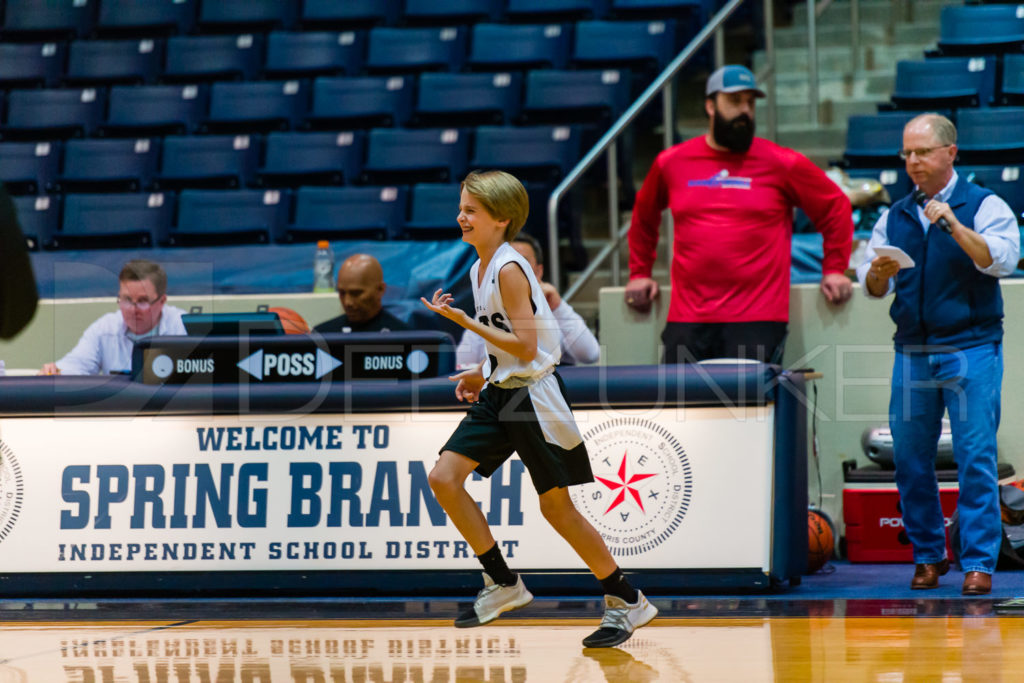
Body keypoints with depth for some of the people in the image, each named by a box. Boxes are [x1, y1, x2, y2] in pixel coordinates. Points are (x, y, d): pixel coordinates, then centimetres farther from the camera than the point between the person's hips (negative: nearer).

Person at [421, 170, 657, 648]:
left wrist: (463, 320, -21)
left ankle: (627, 601, 12)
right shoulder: (481, 269, 10)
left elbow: (525, 346, -22)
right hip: (501, 393, 9)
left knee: (556, 506, -2)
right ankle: (503, 584, 5)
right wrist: (483, 371, 13)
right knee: (444, 478, -4)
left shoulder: (509, 270, -18)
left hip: (533, 394, -9)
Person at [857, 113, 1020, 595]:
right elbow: (872, 286, 11)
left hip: (971, 350, -4)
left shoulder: (984, 207, 1)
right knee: (910, 459, 4)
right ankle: (927, 555, 17)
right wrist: (879, 274, -12)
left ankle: (978, 563, -5)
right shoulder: (895, 217, 15)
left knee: (975, 457, -8)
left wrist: (954, 225, -25)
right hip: (912, 351, 4)